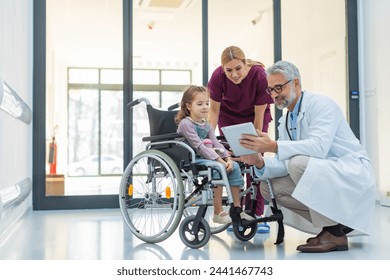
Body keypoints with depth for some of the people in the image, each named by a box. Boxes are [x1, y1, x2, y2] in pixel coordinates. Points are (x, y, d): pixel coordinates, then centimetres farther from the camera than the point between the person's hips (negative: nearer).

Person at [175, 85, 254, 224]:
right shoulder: (186, 123, -12)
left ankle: (237, 208, -3)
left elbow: (216, 143, 4)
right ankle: (218, 213, -25)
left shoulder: (206, 125, 15)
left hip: (204, 158, 8)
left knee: (235, 166, -7)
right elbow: (199, 146, -21)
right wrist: (219, 160, -26)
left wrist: (227, 158, -14)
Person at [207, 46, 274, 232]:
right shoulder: (218, 77, -29)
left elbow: (259, 115, -24)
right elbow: (214, 110, -15)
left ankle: (257, 215, -6)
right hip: (229, 117, 1)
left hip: (255, 117, -1)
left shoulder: (260, 76, -33)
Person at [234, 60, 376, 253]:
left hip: (353, 174, -8)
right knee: (268, 186, -3)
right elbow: (284, 164, 3)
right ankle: (336, 221, 4)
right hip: (322, 178, 9)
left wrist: (274, 146, -37)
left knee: (299, 163, -32)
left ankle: (334, 233, -16)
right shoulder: (285, 122, 12)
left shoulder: (320, 104, -13)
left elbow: (319, 147, -30)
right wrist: (260, 163, -18)